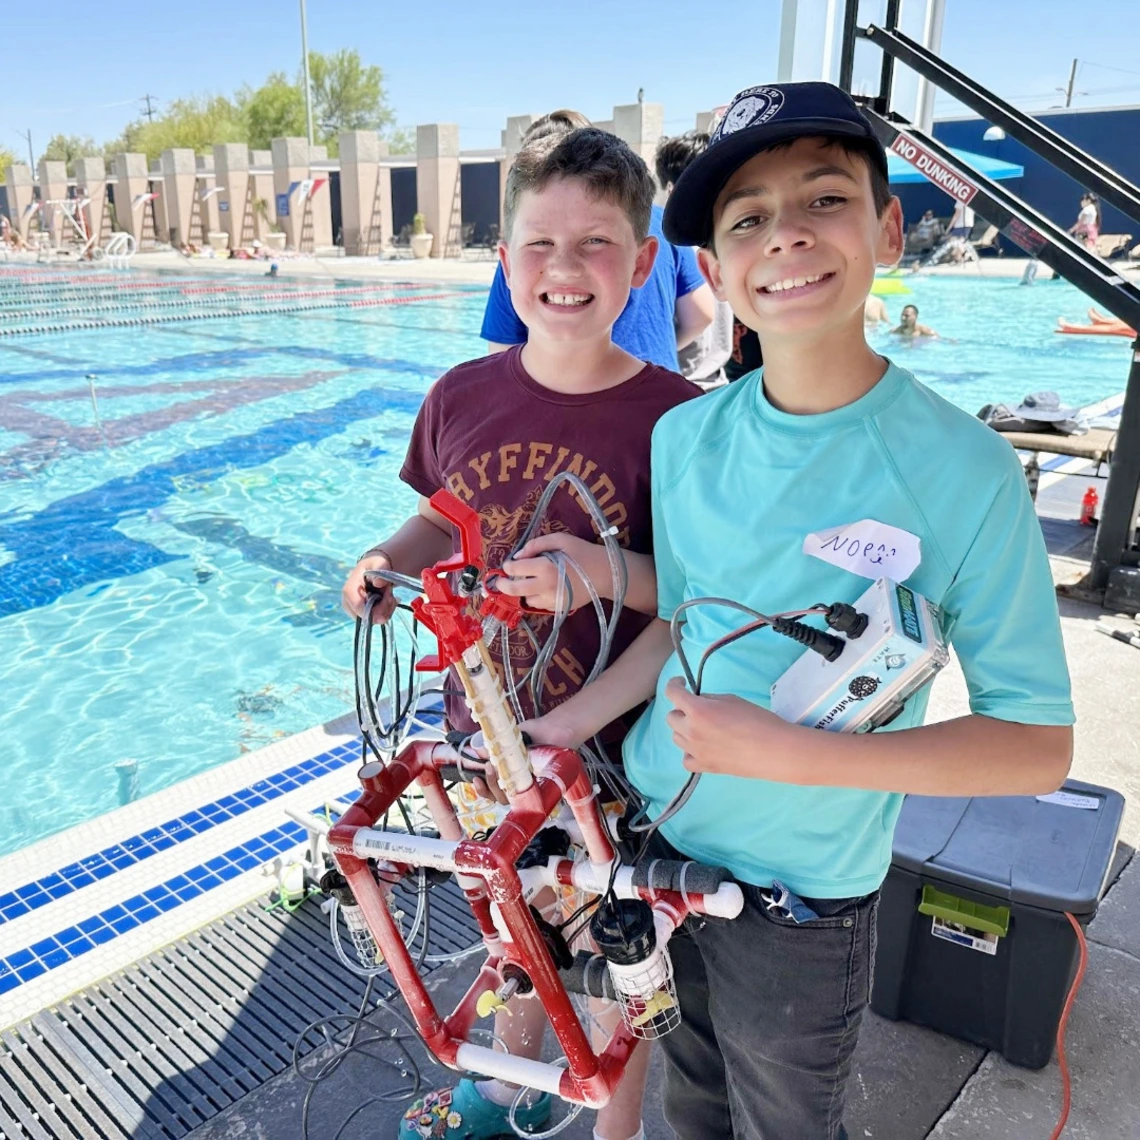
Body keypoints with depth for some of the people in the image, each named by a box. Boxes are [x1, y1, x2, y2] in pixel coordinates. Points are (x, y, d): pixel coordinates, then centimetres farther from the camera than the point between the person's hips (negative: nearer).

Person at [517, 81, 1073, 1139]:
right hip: (652, 835, 4)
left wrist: (789, 753, -27)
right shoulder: (685, 436, -8)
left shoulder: (961, 467, -21)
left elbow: (1036, 743, -18)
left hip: (799, 902, -4)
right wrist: (556, 731, -3)